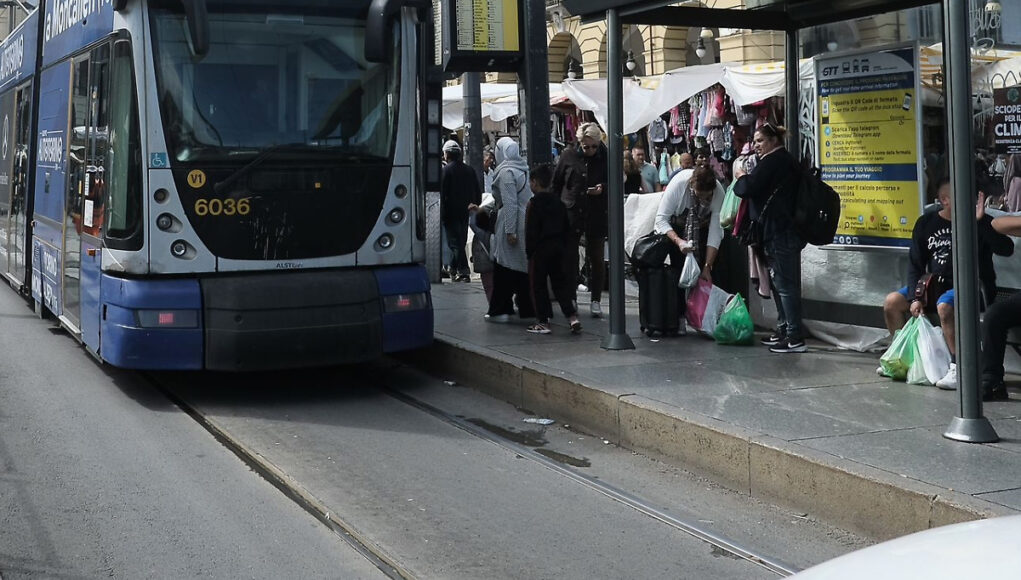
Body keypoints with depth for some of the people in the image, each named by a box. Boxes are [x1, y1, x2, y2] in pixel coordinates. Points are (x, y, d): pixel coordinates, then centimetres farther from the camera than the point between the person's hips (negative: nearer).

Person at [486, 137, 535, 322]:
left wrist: (510, 231, -18)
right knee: (524, 266, 13)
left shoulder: (506, 172, -12)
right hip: (527, 222, 8)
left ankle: (500, 310, 0)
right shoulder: (524, 169, 11)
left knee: (504, 267, -2)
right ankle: (528, 309, 18)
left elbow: (510, 203, -18)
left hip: (512, 223, -8)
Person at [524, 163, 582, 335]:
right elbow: (567, 228, 13)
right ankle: (573, 317, 1)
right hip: (557, 248, 7)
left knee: (538, 285, 3)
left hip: (540, 250, -7)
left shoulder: (534, 204, -13)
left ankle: (543, 322, 5)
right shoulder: (558, 202, 8)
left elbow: (531, 231, -14)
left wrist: (529, 251, -7)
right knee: (560, 282, 11)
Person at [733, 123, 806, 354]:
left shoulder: (771, 161, -13)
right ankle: (784, 330, 22)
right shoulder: (786, 160, 19)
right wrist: (747, 179, 14)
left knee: (785, 285, -9)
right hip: (788, 231, 10)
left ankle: (795, 338, -8)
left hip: (779, 233, -10)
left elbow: (747, 189, -18)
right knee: (781, 283, 16)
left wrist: (741, 178, 1)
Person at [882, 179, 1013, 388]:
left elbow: (1007, 249, -20)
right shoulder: (926, 223, 6)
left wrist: (981, 221, -27)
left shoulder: (978, 222, -5)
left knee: (944, 306, -36)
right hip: (935, 285, 5)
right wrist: (914, 298, -5)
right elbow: (915, 264, 8)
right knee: (892, 302, -6)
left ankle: (958, 369, -30)